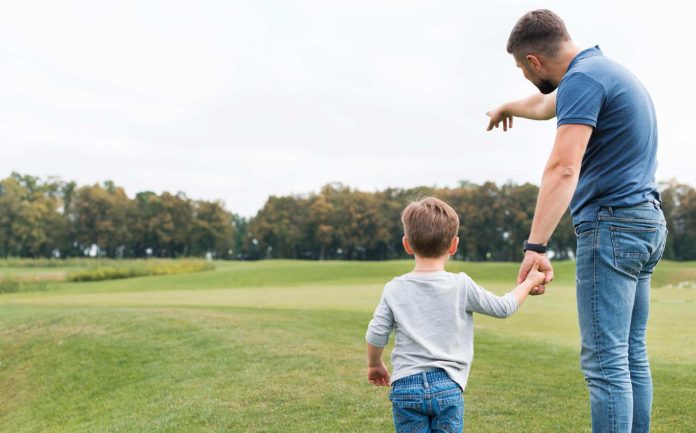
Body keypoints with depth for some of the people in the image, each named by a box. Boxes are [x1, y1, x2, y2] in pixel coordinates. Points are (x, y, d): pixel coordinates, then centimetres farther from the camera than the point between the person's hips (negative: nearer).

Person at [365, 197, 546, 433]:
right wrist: (529, 282, 25)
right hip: (447, 385, -1)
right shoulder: (461, 286, -3)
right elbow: (503, 307, 9)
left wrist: (374, 365, 22)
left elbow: (375, 335, 2)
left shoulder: (394, 289, 0)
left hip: (406, 385, 1)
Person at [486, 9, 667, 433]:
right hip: (646, 223, 10)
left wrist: (535, 247, -30)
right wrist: (508, 107, 58)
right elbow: (547, 104, 40)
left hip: (611, 225, -10)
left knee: (605, 361, -9)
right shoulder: (606, 68, 19)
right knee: (632, 356, 11)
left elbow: (563, 168, -25)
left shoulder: (582, 78, -12)